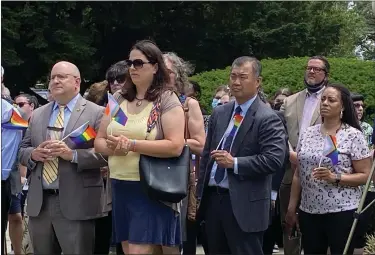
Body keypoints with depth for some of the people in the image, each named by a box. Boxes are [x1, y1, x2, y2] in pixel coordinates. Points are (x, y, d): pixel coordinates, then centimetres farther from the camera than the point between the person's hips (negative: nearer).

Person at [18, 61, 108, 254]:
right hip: (39, 203, 5)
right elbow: (22, 150, 17)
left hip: (76, 204, -5)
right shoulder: (37, 114, 16)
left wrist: (73, 154, -20)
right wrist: (33, 154, -6)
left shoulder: (96, 113, -2)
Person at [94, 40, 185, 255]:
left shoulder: (167, 100, -7)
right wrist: (113, 147, -13)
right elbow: (99, 142, 11)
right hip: (120, 188, 6)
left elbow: (175, 146, -17)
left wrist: (131, 144, -20)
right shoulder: (118, 99, 10)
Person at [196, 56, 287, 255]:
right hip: (212, 198, 7)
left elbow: (274, 159, -20)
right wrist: (200, 194, 11)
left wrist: (234, 163, -19)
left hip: (244, 204, -7)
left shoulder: (268, 118, -10)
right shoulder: (219, 113, 12)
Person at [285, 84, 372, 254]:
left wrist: (335, 178, -21)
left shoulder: (353, 136, -7)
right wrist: (292, 208, 10)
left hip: (342, 212, -4)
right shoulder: (307, 134, 7)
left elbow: (365, 175, -8)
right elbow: (298, 174, 12)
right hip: (309, 212, 4)